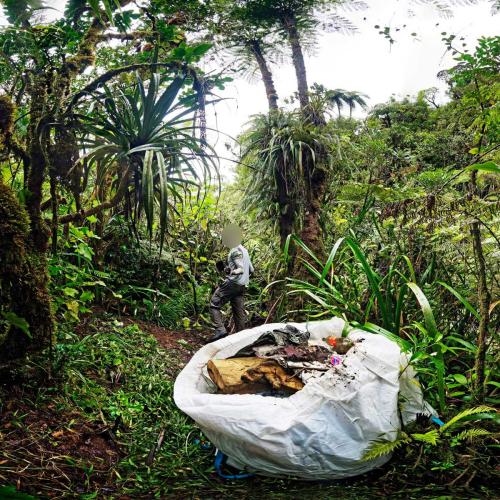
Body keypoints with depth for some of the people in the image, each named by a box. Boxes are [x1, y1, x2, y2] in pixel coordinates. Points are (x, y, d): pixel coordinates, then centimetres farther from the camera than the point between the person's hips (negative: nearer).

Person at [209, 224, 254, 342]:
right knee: (239, 311, 9)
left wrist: (232, 272, -34)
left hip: (232, 283, -9)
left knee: (214, 304, -6)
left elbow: (241, 269, -21)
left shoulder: (235, 251, -10)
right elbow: (251, 270, 21)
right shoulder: (244, 250, 18)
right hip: (242, 285, 9)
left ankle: (220, 329, -19)